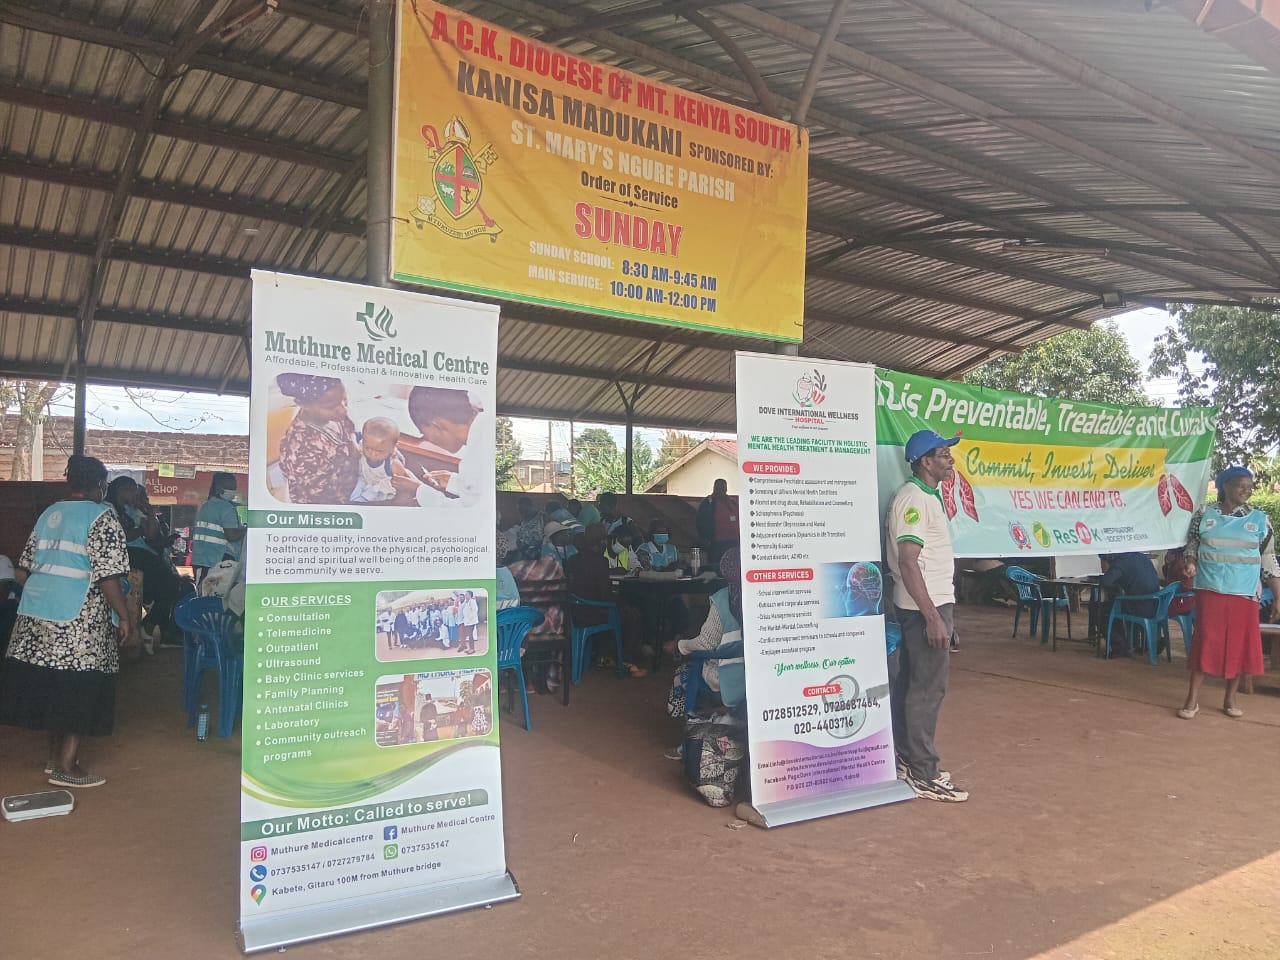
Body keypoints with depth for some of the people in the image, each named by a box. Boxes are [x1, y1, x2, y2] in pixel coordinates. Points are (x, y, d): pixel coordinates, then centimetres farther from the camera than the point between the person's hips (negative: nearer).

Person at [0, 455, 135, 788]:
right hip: (79, 618, -8)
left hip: (36, 613, 8)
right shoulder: (102, 517, -10)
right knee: (79, 690, 1)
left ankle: (55, 756, 26)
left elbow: (28, 564, 18)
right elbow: (106, 575, -17)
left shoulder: (48, 514, 14)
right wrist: (124, 616, -11)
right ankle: (66, 767, 5)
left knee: (51, 686, 16)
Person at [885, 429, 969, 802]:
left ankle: (906, 758, 24)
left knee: (909, 682, 15)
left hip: (926, 603, 10)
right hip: (926, 607, -10)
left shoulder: (925, 496, 16)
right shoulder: (914, 499, -17)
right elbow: (908, 562, -23)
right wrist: (932, 616, -25)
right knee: (928, 688, -6)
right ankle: (923, 775, 0)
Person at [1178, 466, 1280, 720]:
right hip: (1209, 590, -1)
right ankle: (1192, 700, 4)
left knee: (1240, 644, 5)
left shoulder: (1259, 519, 3)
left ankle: (1230, 699, 20)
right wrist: (1191, 563, -12)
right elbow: (1192, 544, 9)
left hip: (1245, 593, 1)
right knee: (1205, 641, -1)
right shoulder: (1204, 514, 1)